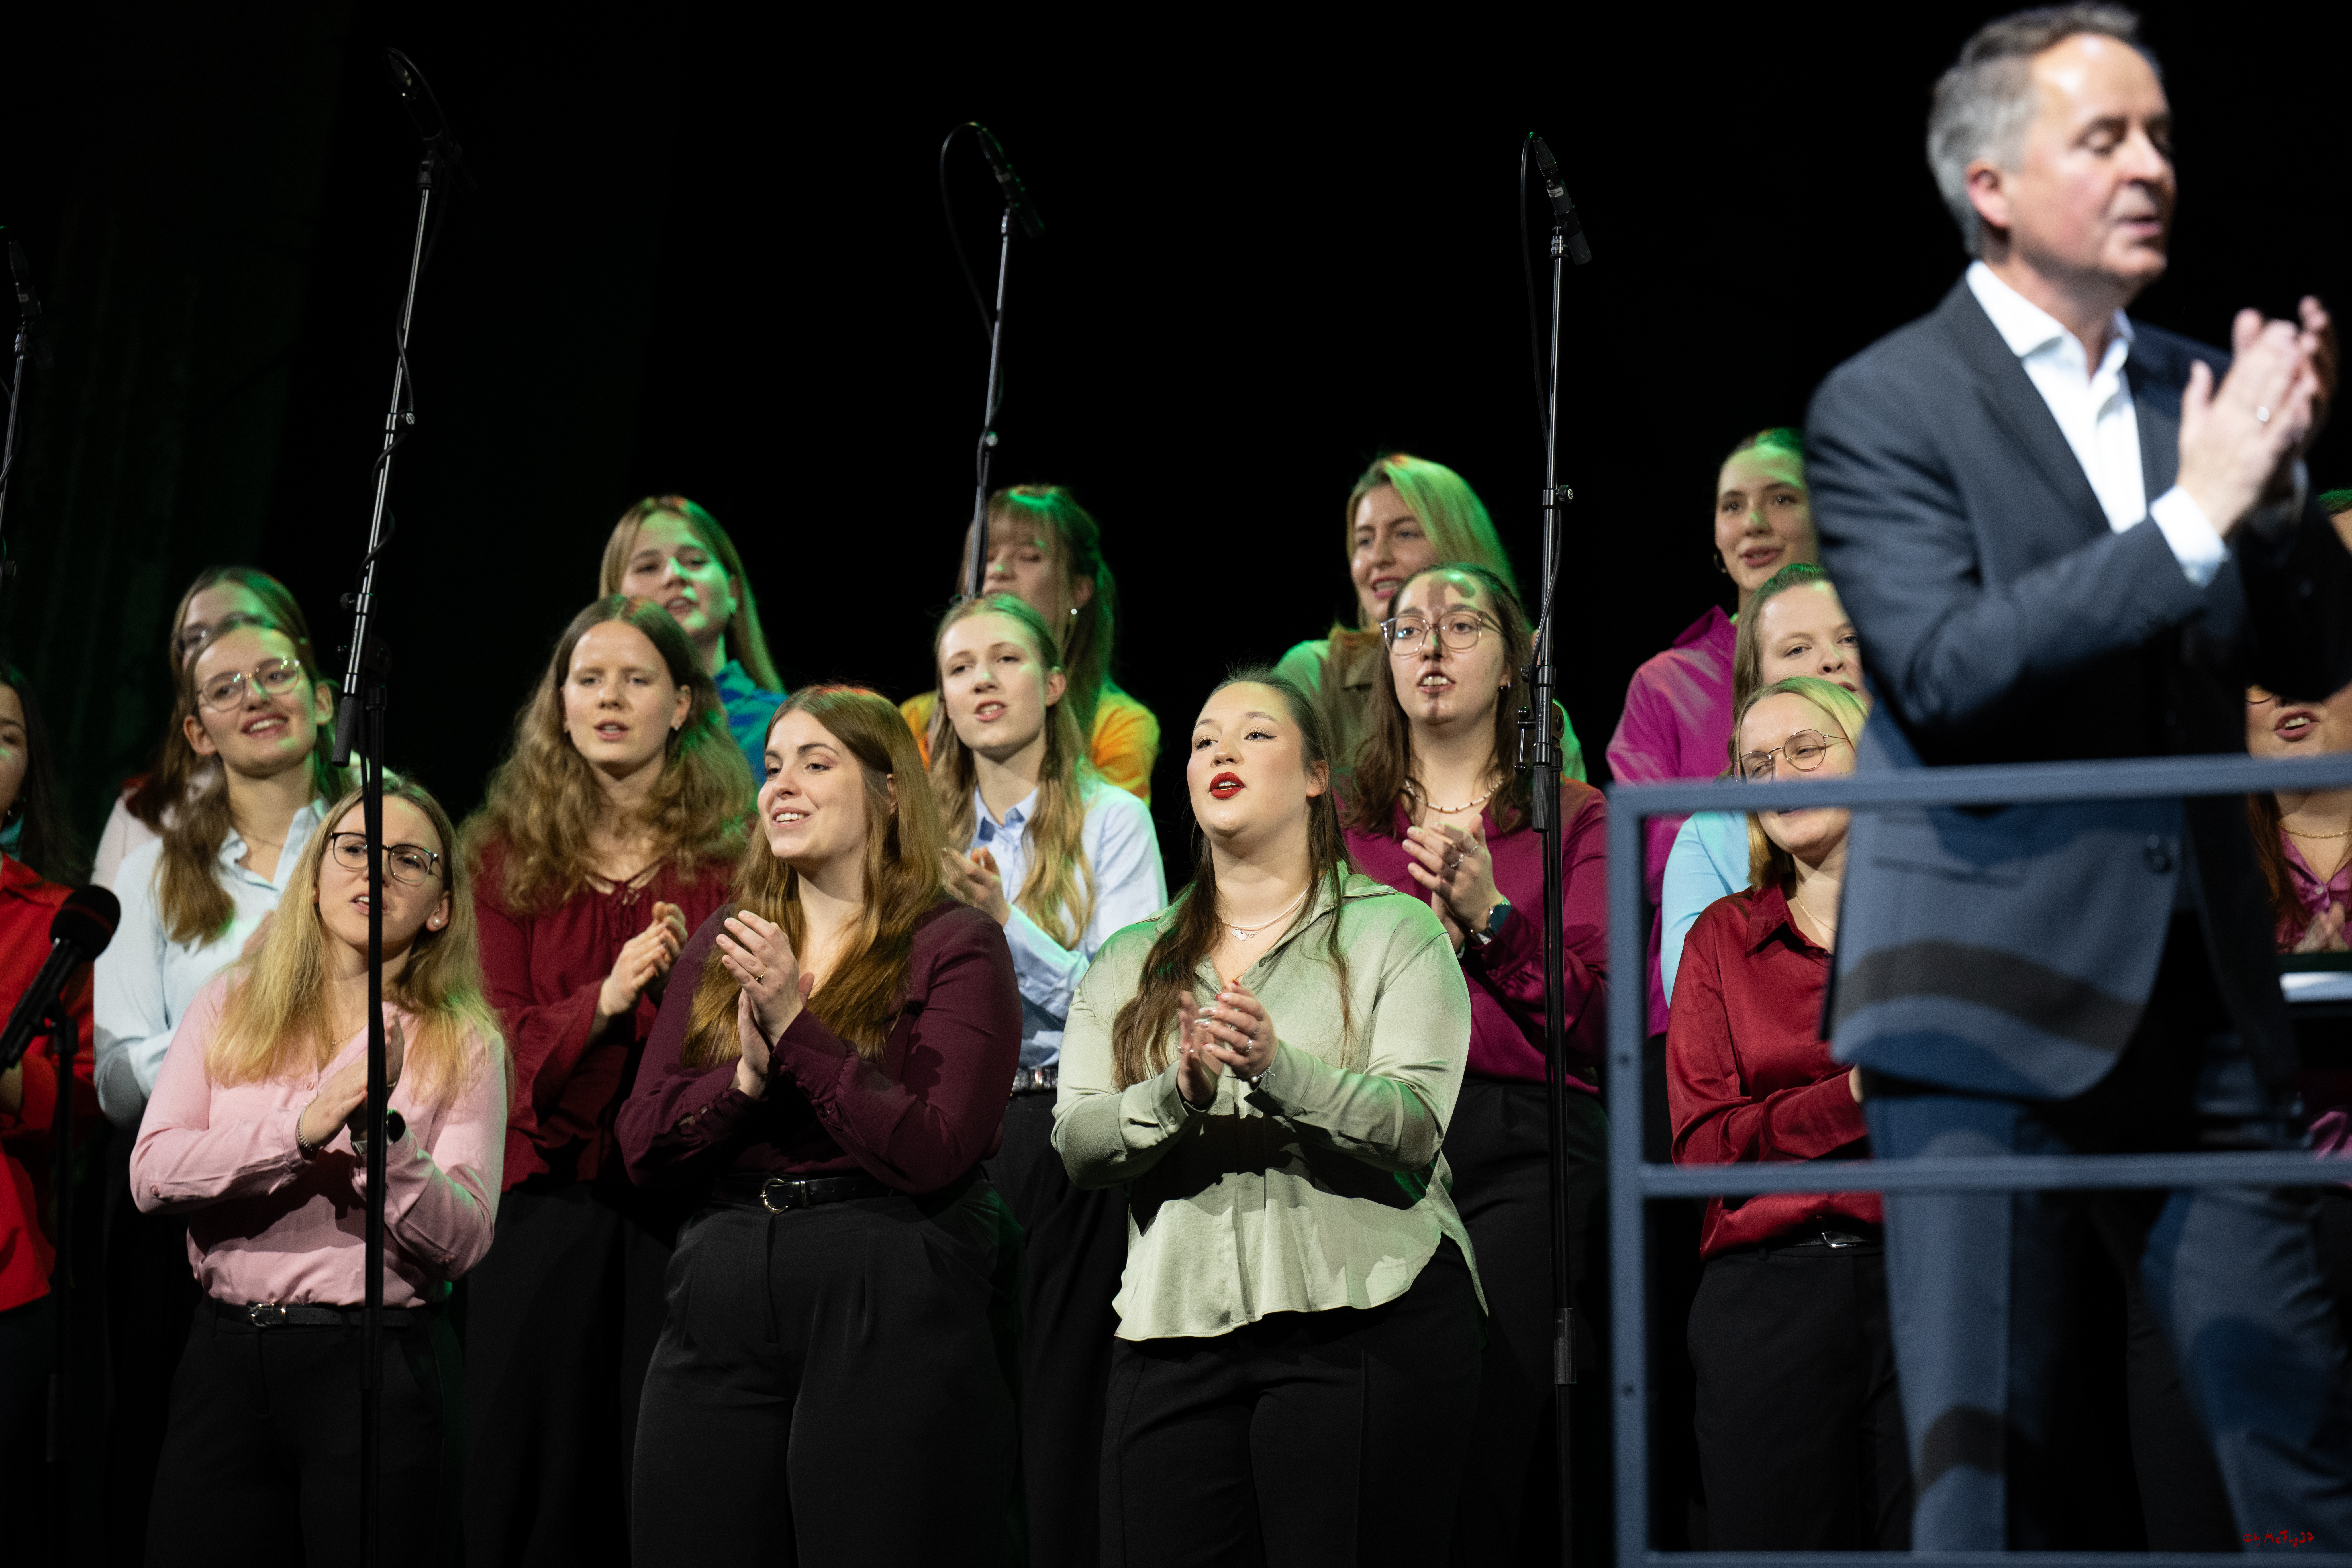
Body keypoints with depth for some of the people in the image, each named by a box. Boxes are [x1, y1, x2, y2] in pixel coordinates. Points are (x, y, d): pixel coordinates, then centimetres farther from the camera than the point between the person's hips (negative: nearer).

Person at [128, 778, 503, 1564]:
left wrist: (380, 1129, -21)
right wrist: (301, 1130, -18)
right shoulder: (231, 1004, 8)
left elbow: (463, 1242, -7)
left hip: (380, 1363, -2)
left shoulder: (464, 1044, 3)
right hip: (227, 1356, 2)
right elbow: (152, 1175, -4)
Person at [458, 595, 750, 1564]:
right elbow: (501, 1039, 2)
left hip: (685, 1199, -2)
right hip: (546, 1205, 2)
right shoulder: (510, 856, 10)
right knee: (532, 1477, 6)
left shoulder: (733, 855, 4)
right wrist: (606, 999, -16)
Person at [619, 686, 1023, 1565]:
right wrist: (747, 1076, -10)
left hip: (890, 1316, -5)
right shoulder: (721, 945, 15)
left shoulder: (955, 947, -2)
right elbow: (642, 1144, 8)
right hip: (720, 1308, 5)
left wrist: (796, 1028, -14)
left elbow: (933, 1153, -13)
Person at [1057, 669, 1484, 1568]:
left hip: (1363, 1323, -3)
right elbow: (1076, 1143, 4)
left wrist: (1276, 1069, -23)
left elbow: (1414, 1125, -7)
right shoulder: (1130, 963, 18)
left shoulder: (1394, 931, 7)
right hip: (1174, 1333, 3)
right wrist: (1179, 1095, -15)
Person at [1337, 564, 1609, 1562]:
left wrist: (1490, 917, -10)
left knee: (1491, 1443, -9)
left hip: (1522, 1149, -1)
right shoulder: (1343, 823, 17)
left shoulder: (1572, 819, 12)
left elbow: (1598, 1017, 2)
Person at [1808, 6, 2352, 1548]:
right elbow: (1944, 677, -16)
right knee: (1989, 1468, 0)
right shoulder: (1886, 404, -3)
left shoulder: (2200, 388, 14)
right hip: (1989, 996, -5)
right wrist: (2191, 517, -18)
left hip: (2200, 995, 5)